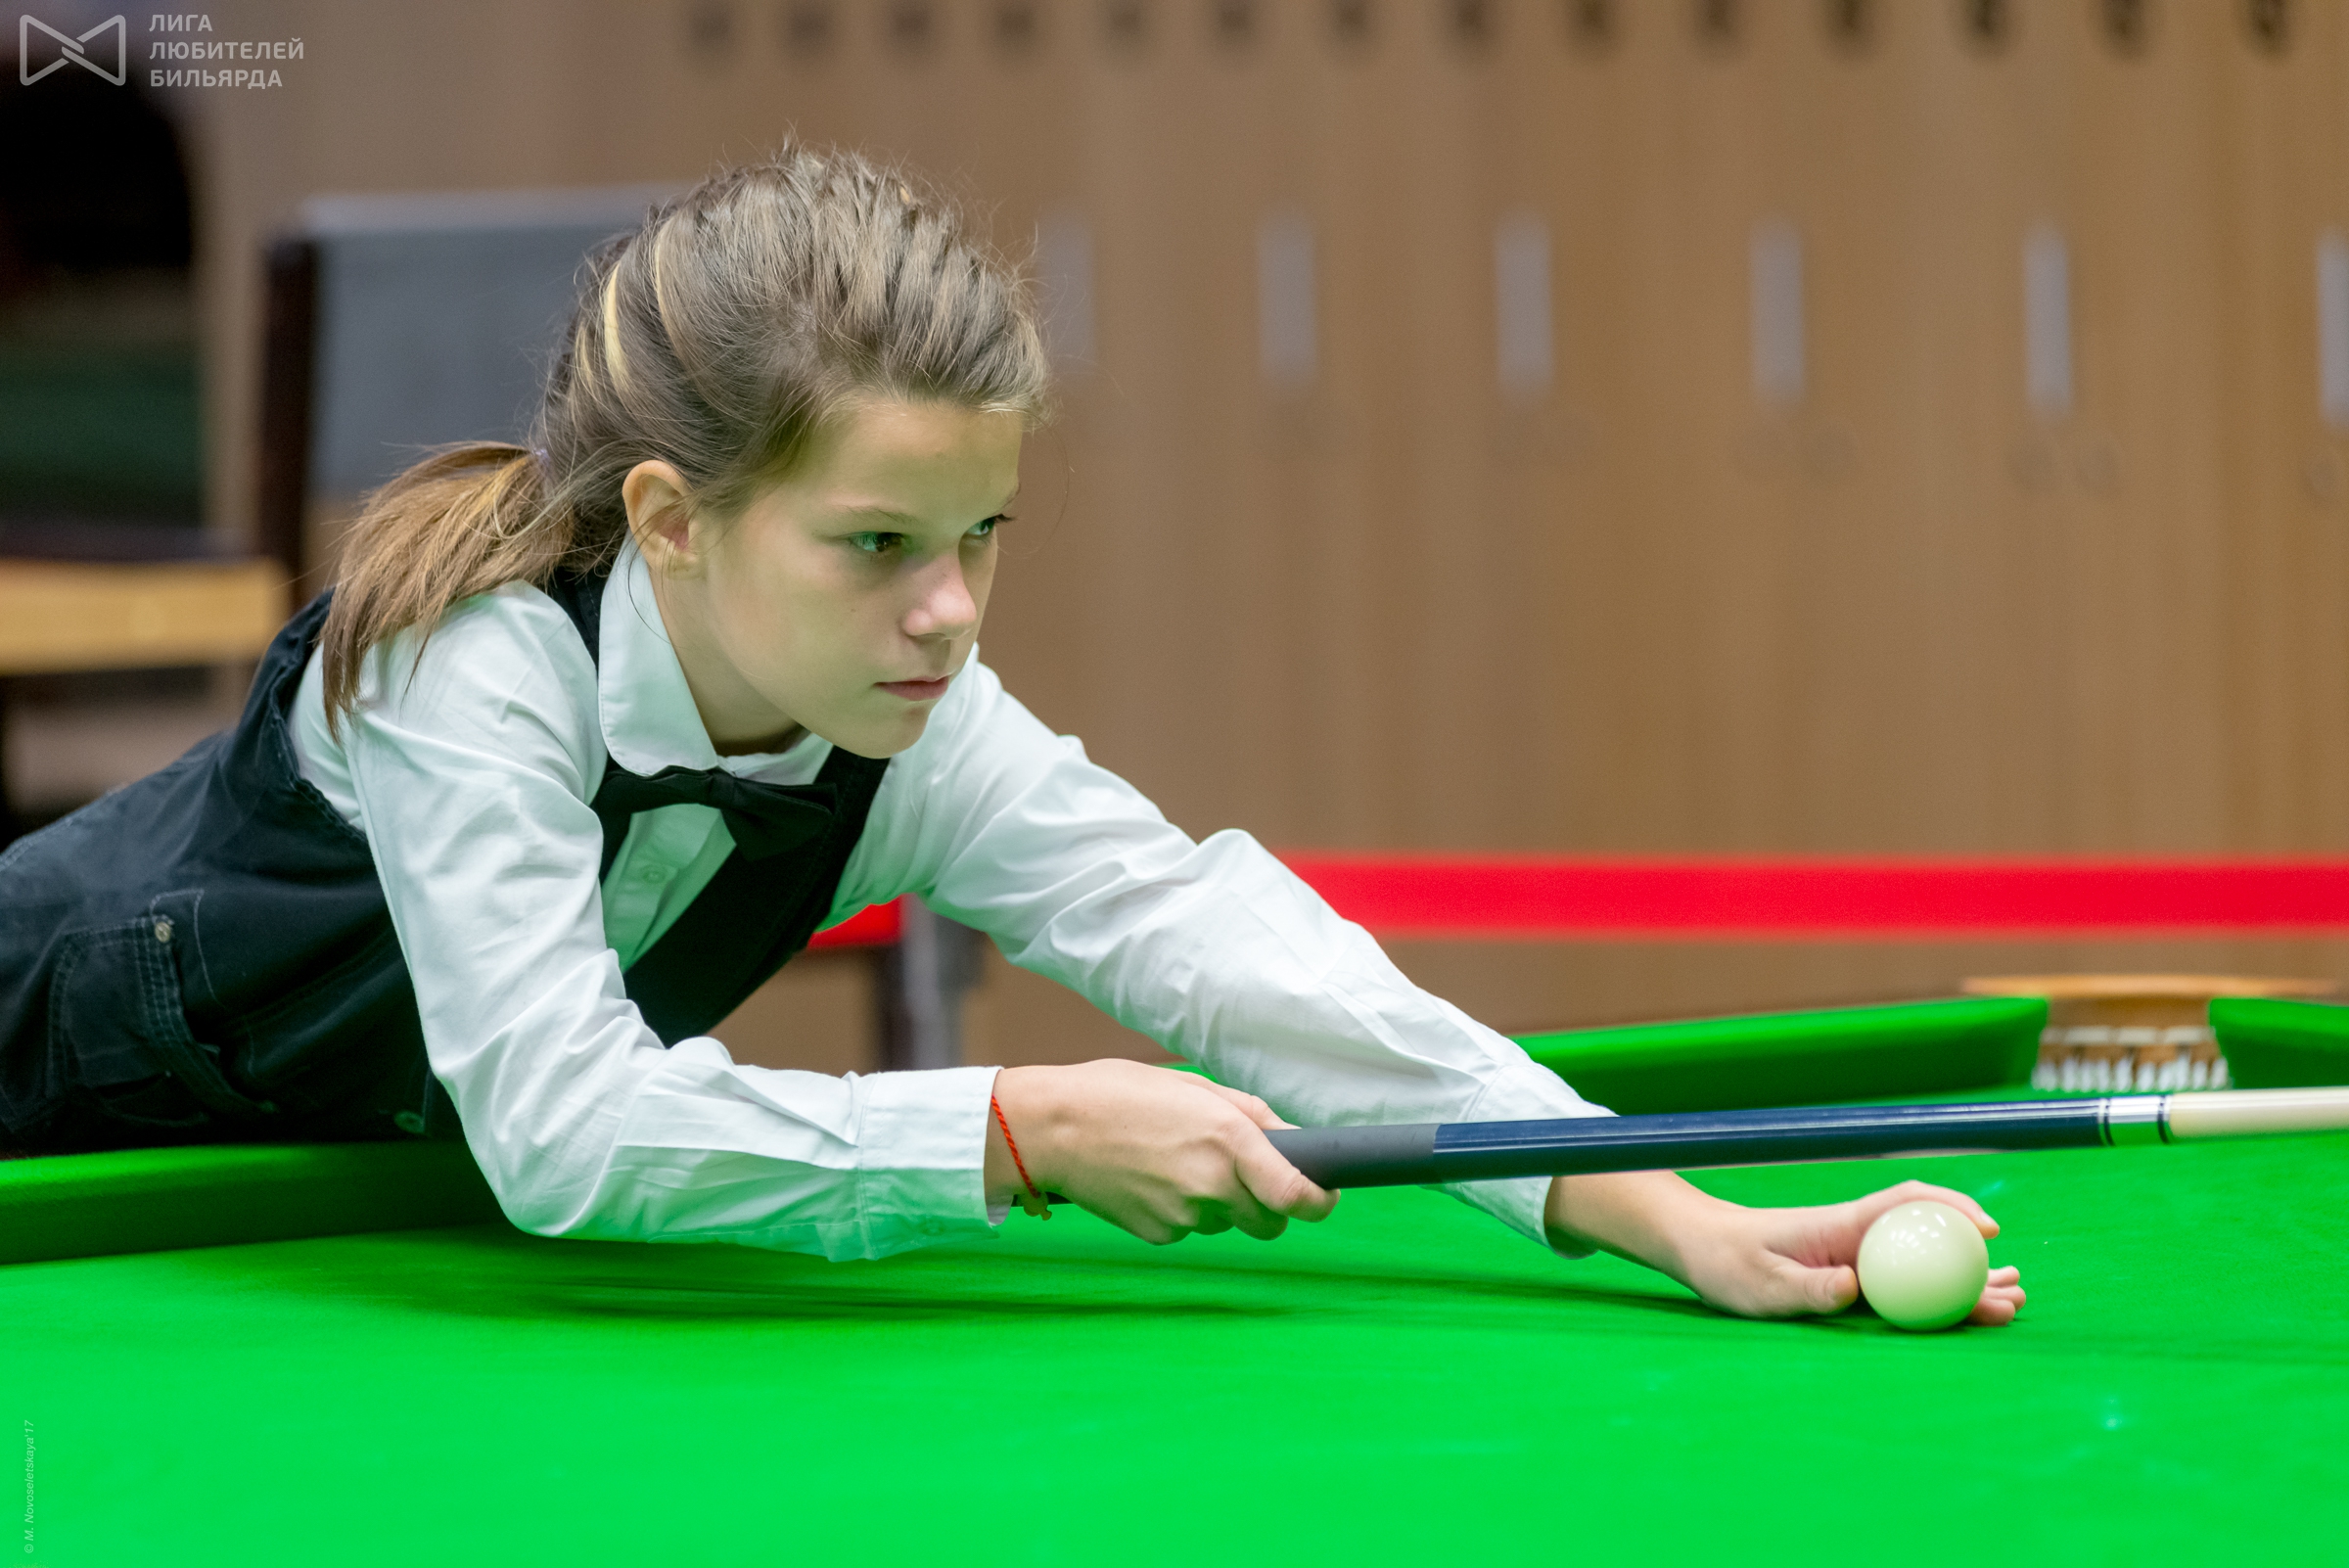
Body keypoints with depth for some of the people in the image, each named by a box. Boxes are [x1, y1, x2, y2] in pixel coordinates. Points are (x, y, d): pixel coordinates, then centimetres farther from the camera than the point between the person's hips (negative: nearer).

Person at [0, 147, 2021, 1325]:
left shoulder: (911, 726, -20)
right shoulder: (475, 654, -36)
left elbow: (1198, 935, -30)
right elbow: (562, 1122, -42)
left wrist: (1657, 1211, -40)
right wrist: (1029, 1129, -42)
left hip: (377, 1190, 5)